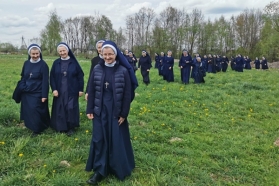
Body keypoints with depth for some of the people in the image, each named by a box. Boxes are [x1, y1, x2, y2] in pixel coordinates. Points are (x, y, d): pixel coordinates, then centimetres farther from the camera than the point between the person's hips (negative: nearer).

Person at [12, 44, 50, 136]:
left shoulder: (43, 65, -12)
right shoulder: (26, 63, 3)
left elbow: (45, 81, -13)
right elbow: (23, 77, 11)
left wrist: (44, 95, -15)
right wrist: (22, 89, 6)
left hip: (37, 93, -5)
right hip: (26, 93, 5)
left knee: (35, 110, -3)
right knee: (28, 111, 12)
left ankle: (37, 129, 13)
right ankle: (31, 125, 30)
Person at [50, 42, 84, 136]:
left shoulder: (74, 62, -2)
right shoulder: (56, 63, 4)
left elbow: (80, 76, -1)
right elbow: (52, 77, 4)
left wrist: (81, 89, -4)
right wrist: (54, 89, -7)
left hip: (72, 91, -2)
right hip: (59, 91, 2)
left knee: (71, 108, -1)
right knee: (60, 109, 7)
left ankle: (71, 128, 13)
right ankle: (61, 127, 21)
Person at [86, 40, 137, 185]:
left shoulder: (123, 71, -8)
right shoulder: (97, 70, 0)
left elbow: (127, 94, -6)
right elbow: (91, 91, 3)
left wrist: (124, 114, -8)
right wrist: (89, 110, 0)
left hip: (116, 111, -2)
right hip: (100, 111, 2)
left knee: (117, 140, 8)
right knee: (99, 139, 6)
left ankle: (119, 169, 26)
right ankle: (99, 170, 17)